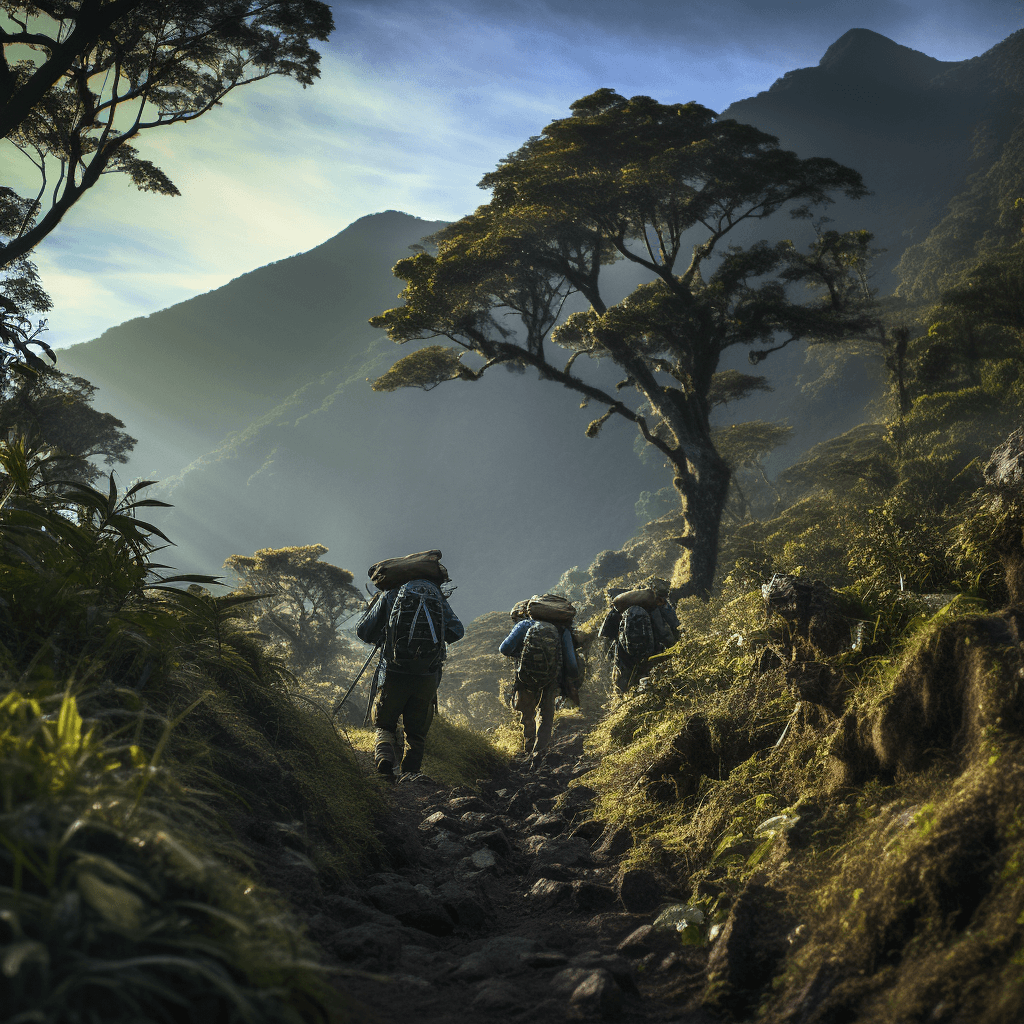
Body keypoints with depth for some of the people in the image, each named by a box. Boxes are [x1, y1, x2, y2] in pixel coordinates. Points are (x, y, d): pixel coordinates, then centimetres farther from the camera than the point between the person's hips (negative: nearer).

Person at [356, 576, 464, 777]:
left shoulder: (390, 596, 2)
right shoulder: (437, 598, 5)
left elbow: (364, 632, 6)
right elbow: (457, 632, 12)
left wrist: (372, 607, 24)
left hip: (394, 676, -1)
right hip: (427, 678, 1)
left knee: (384, 725, 15)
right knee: (416, 732, 16)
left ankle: (385, 757, -11)